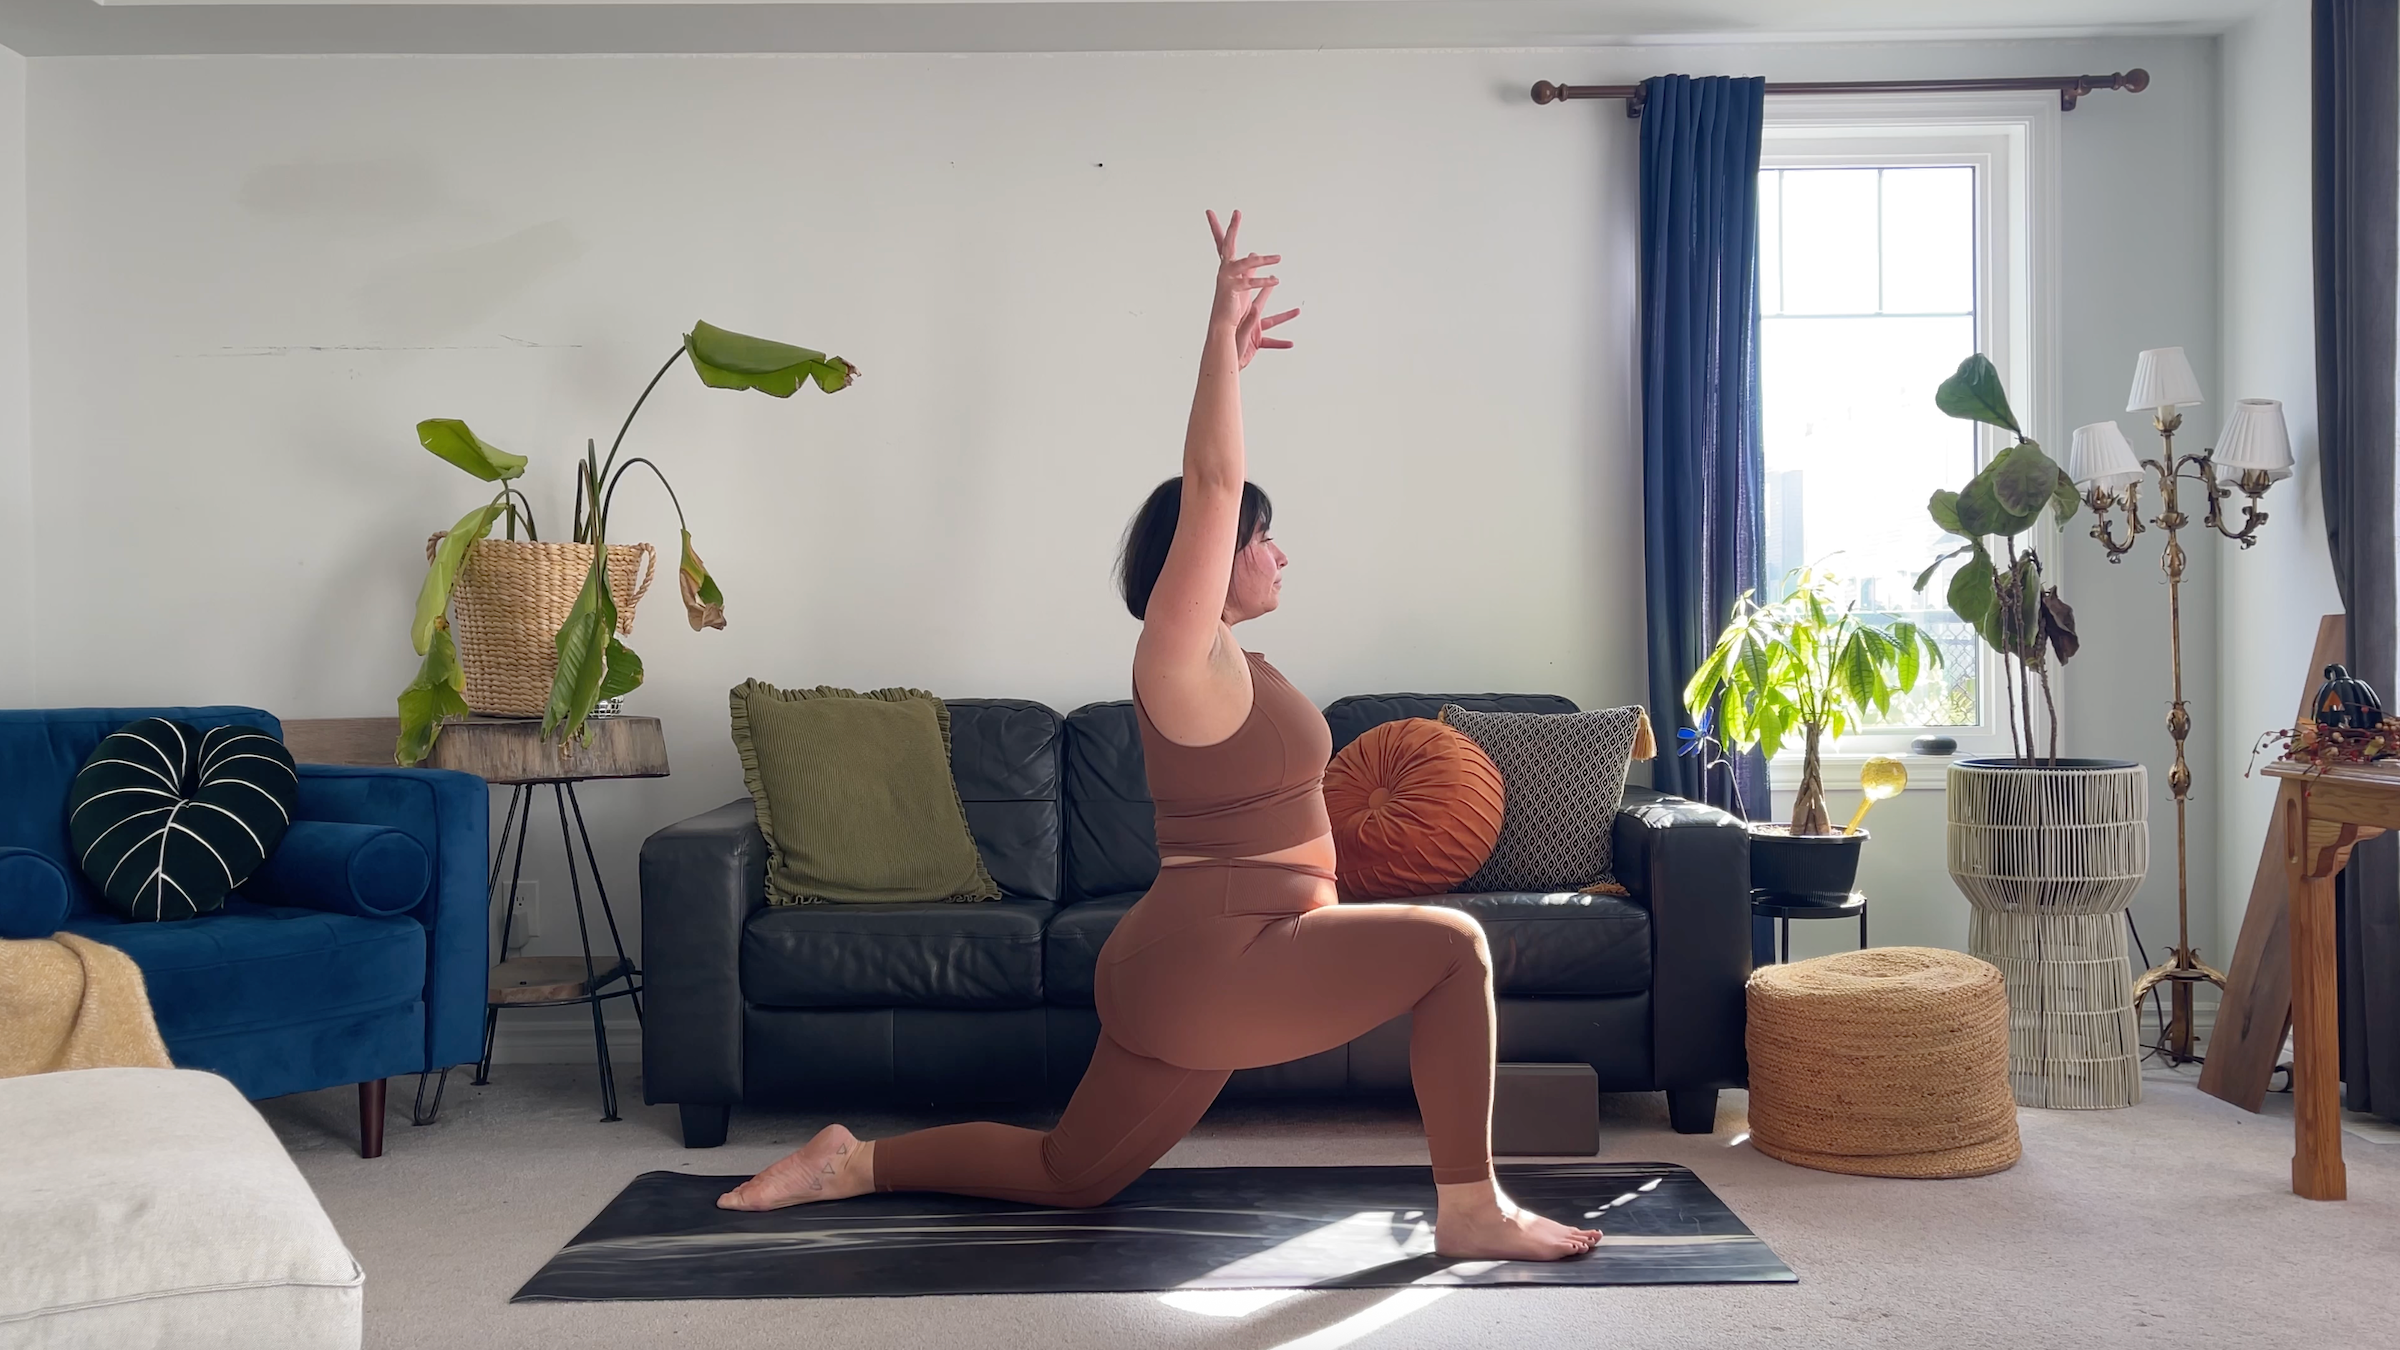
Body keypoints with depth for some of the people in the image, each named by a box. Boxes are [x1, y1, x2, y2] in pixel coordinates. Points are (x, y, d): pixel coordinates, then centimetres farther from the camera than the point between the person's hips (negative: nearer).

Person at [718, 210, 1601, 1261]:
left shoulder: (1213, 658, 13)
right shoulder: (1185, 654, -12)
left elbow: (1212, 482, 22)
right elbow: (1209, 481, -19)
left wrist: (1234, 359, 24)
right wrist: (1221, 325, -17)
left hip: (1195, 970, 10)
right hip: (1211, 965, -10)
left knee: (1069, 1175, 19)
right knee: (1450, 945, -9)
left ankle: (853, 1163, 22)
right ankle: (1471, 1212, -3)